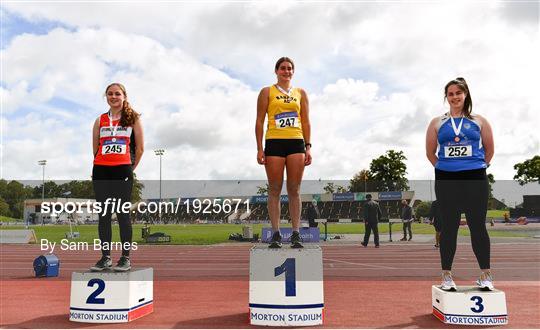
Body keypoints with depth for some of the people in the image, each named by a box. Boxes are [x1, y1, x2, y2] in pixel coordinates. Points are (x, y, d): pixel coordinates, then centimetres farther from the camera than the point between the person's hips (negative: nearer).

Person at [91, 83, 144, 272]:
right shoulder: (100, 120, 13)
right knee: (103, 215, 5)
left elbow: (140, 148, 6)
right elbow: (95, 148, 17)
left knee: (123, 214, -3)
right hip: (101, 171, 3)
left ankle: (125, 258, 4)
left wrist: (130, 169, 7)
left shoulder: (132, 118, 6)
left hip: (122, 171, -3)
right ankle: (105, 257, 13)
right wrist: (103, 163, 13)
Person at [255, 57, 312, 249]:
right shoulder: (267, 92, 10)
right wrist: (259, 149, -5)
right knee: (275, 190, -1)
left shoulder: (301, 93, 17)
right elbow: (259, 121, 5)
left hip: (296, 143, 2)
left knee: (294, 190, 0)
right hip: (274, 143, -2)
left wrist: (308, 147, 2)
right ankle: (276, 234, 3)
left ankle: (296, 234, 3)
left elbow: (306, 121, 13)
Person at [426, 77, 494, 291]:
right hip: (446, 181, 0)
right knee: (449, 227, 4)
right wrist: (445, 168, 7)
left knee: (478, 226, 2)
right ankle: (446, 276, 13)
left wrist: (477, 167, 9)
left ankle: (486, 275, 15)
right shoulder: (437, 123, 7)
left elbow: (489, 150, 14)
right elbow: (430, 152, 11)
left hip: (475, 179, 0)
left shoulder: (479, 121, 8)